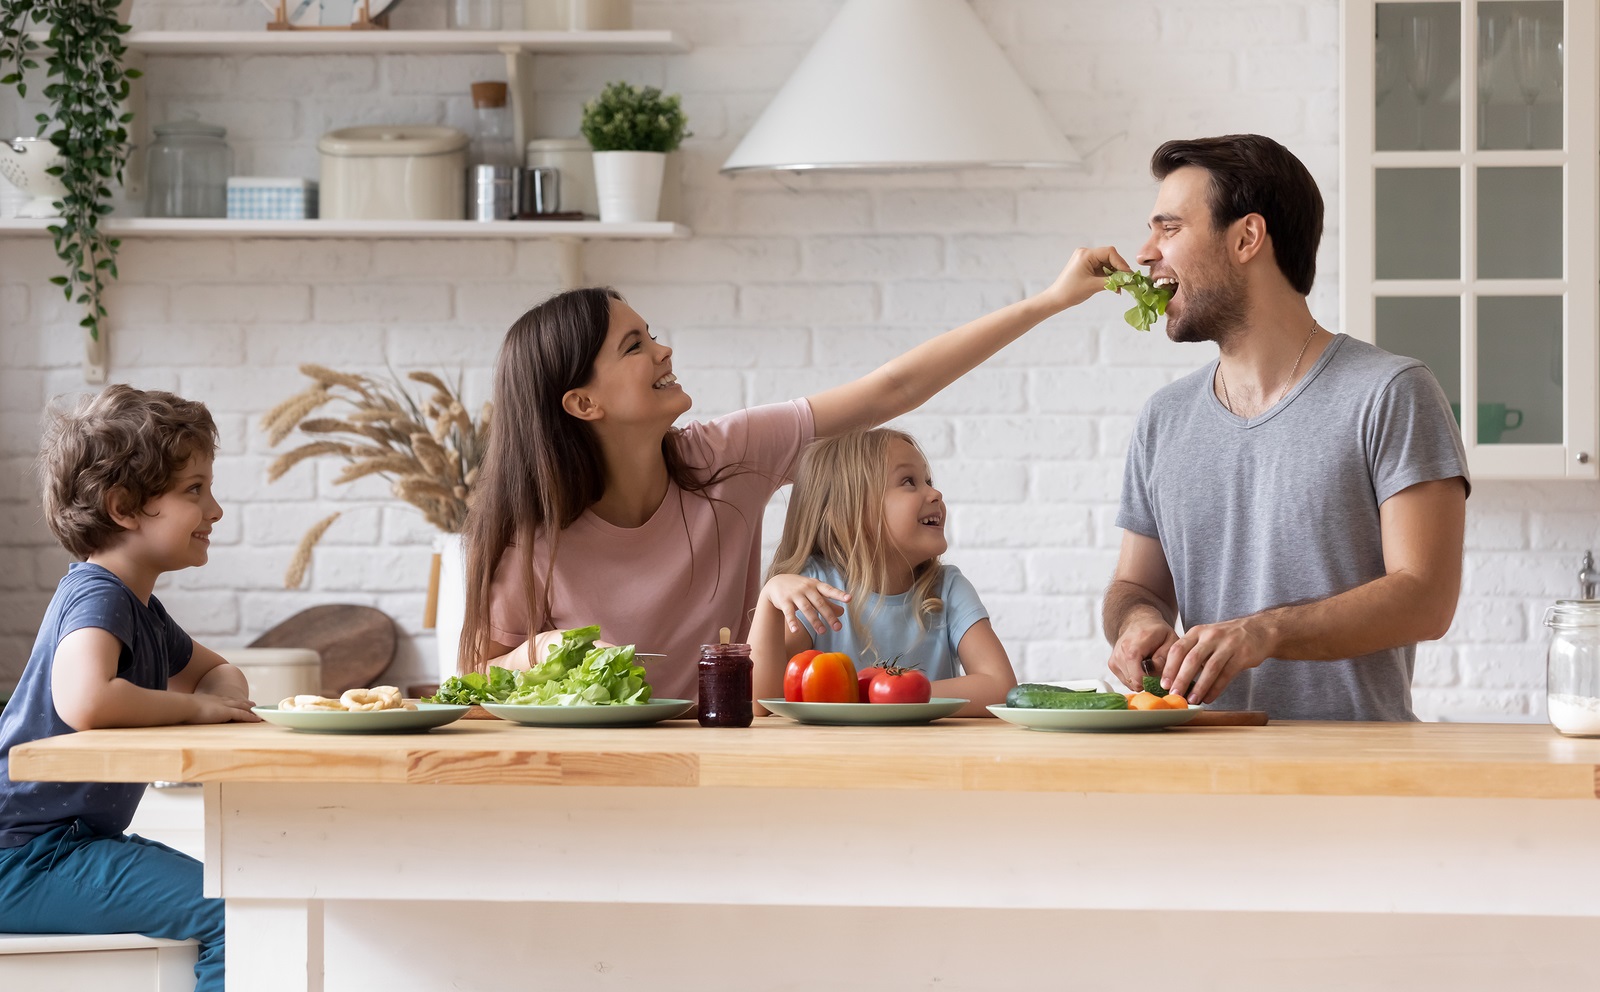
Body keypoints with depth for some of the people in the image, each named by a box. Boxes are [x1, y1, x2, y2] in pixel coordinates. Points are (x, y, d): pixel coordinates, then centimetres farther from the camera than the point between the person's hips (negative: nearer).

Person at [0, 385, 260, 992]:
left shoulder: (138, 606, 14)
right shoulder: (97, 597, -18)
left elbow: (212, 669, 32)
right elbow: (84, 701, -39)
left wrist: (228, 696, 5)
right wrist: (194, 708, -22)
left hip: (75, 845, 11)